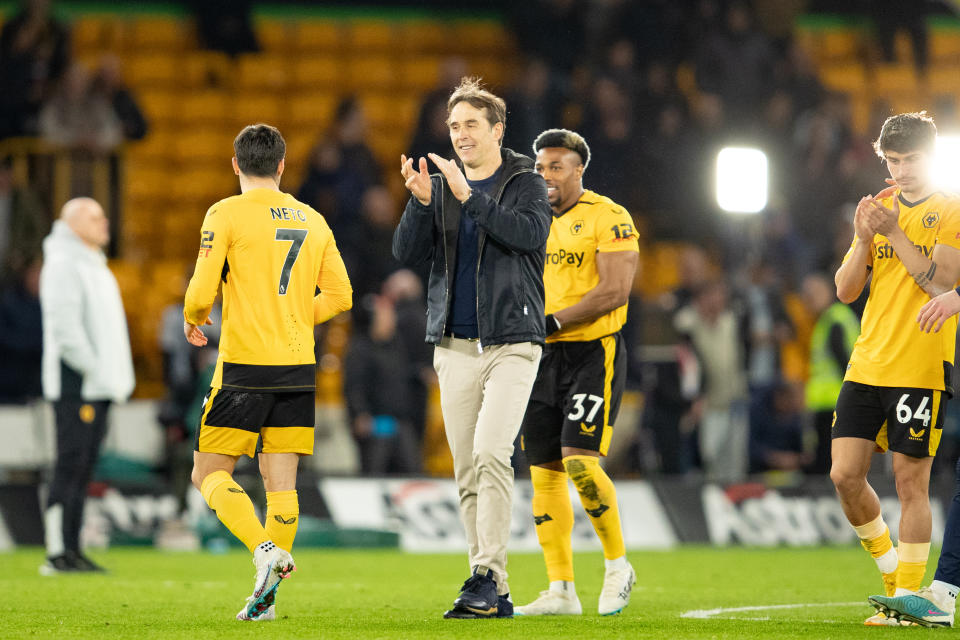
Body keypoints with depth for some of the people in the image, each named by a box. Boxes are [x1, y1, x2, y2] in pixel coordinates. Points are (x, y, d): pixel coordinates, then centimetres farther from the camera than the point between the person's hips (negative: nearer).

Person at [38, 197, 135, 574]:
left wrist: (115, 379, 15)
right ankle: (58, 553, -11)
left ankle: (71, 550, 11)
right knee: (71, 463, -11)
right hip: (75, 382, -10)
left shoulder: (95, 266, 22)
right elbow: (64, 325, -18)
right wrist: (93, 370, -18)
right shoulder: (63, 264, -9)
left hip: (99, 384, 10)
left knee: (83, 466, 9)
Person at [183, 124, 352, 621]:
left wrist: (192, 319, 12)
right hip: (298, 368, 5)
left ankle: (265, 549, -19)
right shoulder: (312, 220, 10)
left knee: (209, 472, 4)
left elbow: (201, 293, -10)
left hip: (245, 366, -5)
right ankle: (265, 597, 1)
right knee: (280, 481, 6)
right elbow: (339, 296, 11)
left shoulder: (227, 213, -6)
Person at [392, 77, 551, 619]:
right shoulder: (441, 186, 13)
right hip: (455, 346, 4)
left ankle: (488, 576, -20)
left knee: (491, 452, -20)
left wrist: (469, 196, -23)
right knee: (467, 470, 2)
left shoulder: (526, 183, 2)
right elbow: (407, 252, 3)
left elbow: (531, 233, -17)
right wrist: (421, 202, -14)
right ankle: (495, 595, 6)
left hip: (512, 342, -4)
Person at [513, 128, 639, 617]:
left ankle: (618, 564, 1)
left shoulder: (607, 218, -7)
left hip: (593, 352, -7)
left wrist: (553, 323, -20)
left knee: (580, 460, -18)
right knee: (544, 472, 3)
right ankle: (561, 590, 8)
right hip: (543, 357, 7)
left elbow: (615, 290, -17)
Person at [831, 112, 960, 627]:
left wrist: (895, 234, -17)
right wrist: (864, 240, -6)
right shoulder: (879, 209, 15)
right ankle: (891, 569, 19)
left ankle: (907, 597, 3)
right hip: (866, 366, 5)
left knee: (911, 483, -4)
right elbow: (846, 291, 10)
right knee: (845, 475, -2)